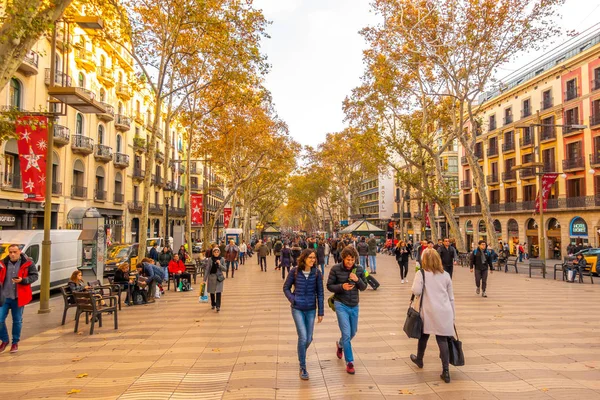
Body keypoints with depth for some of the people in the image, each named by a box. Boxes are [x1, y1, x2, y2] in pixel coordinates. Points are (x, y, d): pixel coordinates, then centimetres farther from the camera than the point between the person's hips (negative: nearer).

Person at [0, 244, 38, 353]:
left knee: (17, 321, 9)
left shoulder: (27, 264, -4)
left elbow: (34, 276, -2)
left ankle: (15, 342, 25)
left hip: (18, 297, -2)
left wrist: (22, 280, -19)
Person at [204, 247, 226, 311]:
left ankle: (218, 306, -10)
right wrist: (205, 279, -5)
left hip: (219, 277, -1)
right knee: (212, 292, 11)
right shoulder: (209, 259, -4)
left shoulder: (222, 259, -2)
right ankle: (213, 304, 31)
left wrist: (220, 264, -18)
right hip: (211, 277, 1)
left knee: (218, 292, -11)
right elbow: (207, 269, -3)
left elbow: (225, 269, -2)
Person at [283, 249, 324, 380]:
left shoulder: (317, 273, -5)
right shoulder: (295, 272, -8)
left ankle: (301, 355, 42)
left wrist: (321, 312, 0)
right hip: (297, 309, -2)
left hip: (311, 309, 2)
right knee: (303, 337, -10)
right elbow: (286, 288, 4)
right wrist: (292, 299, -13)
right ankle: (303, 368, 7)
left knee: (309, 339, 9)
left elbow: (320, 293, 0)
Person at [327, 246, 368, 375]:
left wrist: (357, 280, -20)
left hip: (354, 305, 4)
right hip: (341, 305, -4)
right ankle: (349, 362, 11)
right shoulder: (335, 269, -12)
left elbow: (364, 287, 1)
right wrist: (341, 287, -24)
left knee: (353, 332, 20)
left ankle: (340, 345, 51)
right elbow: (329, 286, -6)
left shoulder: (359, 269, -4)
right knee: (346, 334, -7)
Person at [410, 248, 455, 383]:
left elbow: (416, 291, -15)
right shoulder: (446, 275, 7)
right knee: (442, 339, 5)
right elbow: (451, 297, 11)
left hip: (429, 311, -2)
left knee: (424, 335, 18)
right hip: (444, 312, 2)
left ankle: (419, 359, 41)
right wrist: (453, 314, 19)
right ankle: (446, 371, 2)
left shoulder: (421, 273, -6)